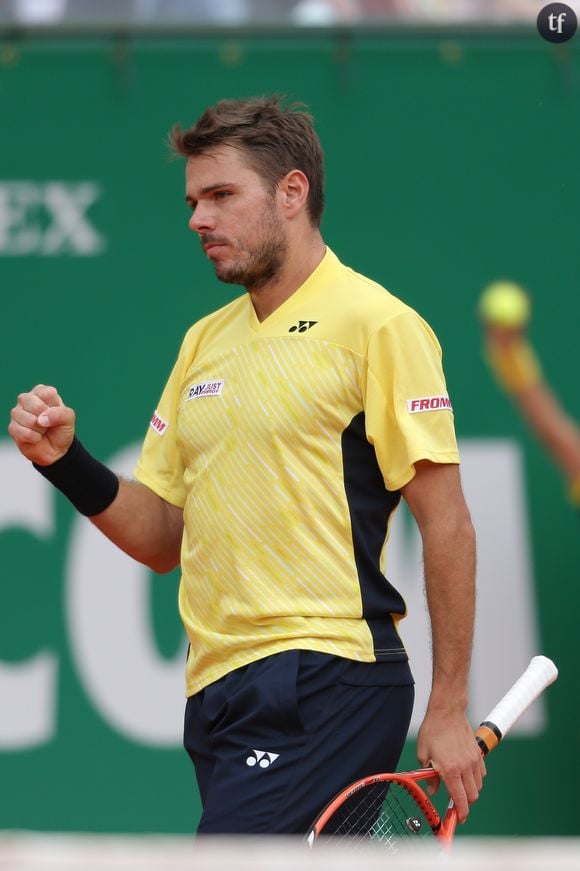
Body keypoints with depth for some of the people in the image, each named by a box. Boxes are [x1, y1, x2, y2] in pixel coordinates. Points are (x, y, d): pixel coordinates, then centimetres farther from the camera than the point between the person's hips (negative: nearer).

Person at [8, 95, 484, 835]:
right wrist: (66, 461, 0)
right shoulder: (204, 341, 17)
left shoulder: (375, 325, -6)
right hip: (218, 689, 7)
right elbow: (160, 540, 18)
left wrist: (448, 711, -12)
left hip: (322, 684, -7)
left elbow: (447, 525, -9)